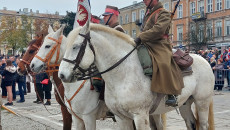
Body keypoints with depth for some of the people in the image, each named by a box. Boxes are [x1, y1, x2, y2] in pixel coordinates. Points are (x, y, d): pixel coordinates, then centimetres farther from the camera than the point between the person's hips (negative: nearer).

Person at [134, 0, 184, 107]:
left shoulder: (164, 13, -3)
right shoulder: (147, 13, 24)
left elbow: (158, 29, -18)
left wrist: (141, 38, -20)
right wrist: (138, 39, 13)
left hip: (160, 45, -9)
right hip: (146, 45, 9)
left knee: (164, 63, -34)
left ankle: (172, 95, -28)